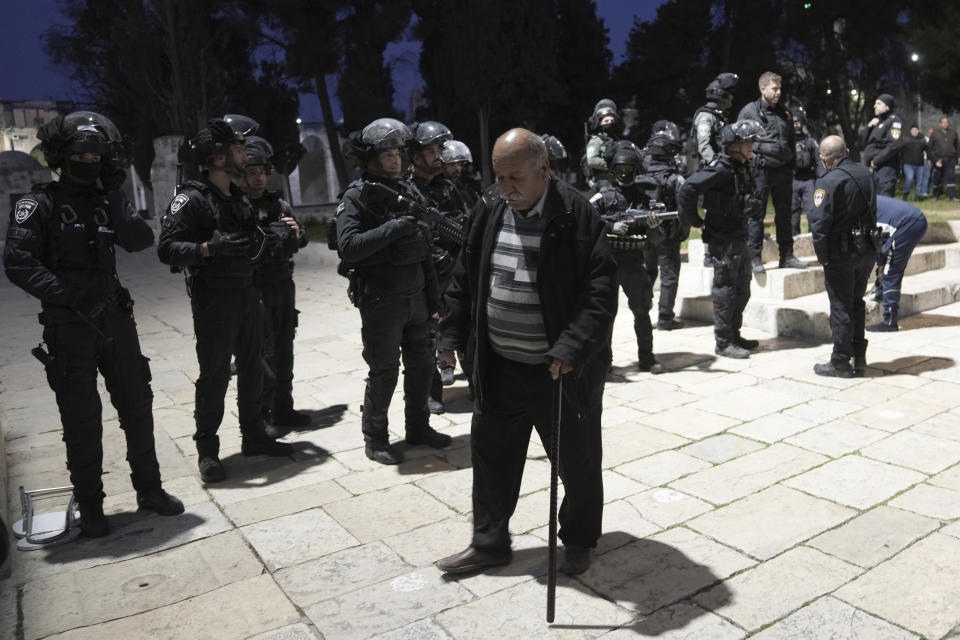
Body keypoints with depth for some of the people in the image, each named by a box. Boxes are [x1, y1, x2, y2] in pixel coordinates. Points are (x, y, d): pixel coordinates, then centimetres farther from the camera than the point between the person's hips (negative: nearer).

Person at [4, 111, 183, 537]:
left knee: (137, 406, 10)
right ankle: (89, 507, 19)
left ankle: (149, 489, 26)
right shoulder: (40, 204, -4)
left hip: (115, 318, 4)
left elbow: (141, 241, -6)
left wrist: (116, 198, -14)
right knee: (82, 420, 4)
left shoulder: (107, 199, 10)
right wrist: (66, 295, -21)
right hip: (69, 326, -4)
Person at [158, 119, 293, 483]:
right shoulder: (190, 200, -12)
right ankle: (207, 451, 12)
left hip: (248, 292, 8)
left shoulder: (239, 199, 13)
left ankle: (254, 436, 27)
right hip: (214, 299, -7)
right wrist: (208, 248, -31)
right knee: (214, 374, -1)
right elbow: (166, 248, -19)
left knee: (252, 367, 13)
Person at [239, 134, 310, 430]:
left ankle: (283, 409, 25)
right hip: (253, 291, -6)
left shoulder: (279, 204, 8)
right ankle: (262, 416, 8)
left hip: (284, 286, 6)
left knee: (284, 350, 12)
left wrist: (296, 234, -4)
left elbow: (303, 240, 16)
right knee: (263, 354, -4)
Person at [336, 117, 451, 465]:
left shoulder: (409, 191, 9)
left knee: (421, 365, 14)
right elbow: (348, 247, -23)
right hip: (380, 302, -6)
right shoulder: (356, 197, -9)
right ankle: (375, 439, 19)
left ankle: (418, 426, 32)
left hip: (415, 297, 6)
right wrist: (394, 227, -27)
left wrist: (434, 299, 11)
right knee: (384, 372, 2)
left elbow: (425, 251, 12)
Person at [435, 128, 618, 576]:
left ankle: (579, 541, 36)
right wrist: (454, 334, 8)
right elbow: (465, 279, 11)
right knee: (490, 456, 15)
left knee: (577, 462, 13)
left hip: (561, 370, -5)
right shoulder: (489, 212, 2)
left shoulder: (577, 217, -15)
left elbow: (601, 292, -19)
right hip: (499, 368, 5)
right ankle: (489, 542, 34)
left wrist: (572, 348, -26)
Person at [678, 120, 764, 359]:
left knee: (742, 290, 16)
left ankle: (734, 335, 28)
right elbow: (686, 191, -27)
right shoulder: (720, 168, -19)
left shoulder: (742, 168, 9)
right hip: (723, 240, -9)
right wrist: (696, 221, -18)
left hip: (739, 236, 9)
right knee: (725, 290, -2)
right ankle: (723, 342, 8)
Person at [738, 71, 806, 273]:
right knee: (756, 215, -3)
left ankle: (787, 256, 19)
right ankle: (755, 258, 3)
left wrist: (792, 165, 16)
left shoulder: (785, 113, 15)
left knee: (784, 215, 10)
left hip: (783, 171, 6)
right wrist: (747, 168, -9)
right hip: (760, 170, -6)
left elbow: (792, 141, 22)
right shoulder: (749, 112, -2)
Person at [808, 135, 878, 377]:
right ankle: (859, 358, 26)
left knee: (841, 307, 2)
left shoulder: (829, 181, -17)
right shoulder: (865, 174, 6)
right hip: (867, 250, 7)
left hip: (841, 252, -7)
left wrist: (822, 256, -10)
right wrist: (871, 242, 19)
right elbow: (873, 211, 13)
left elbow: (819, 223, -21)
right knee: (856, 303, 18)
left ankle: (840, 363, 11)